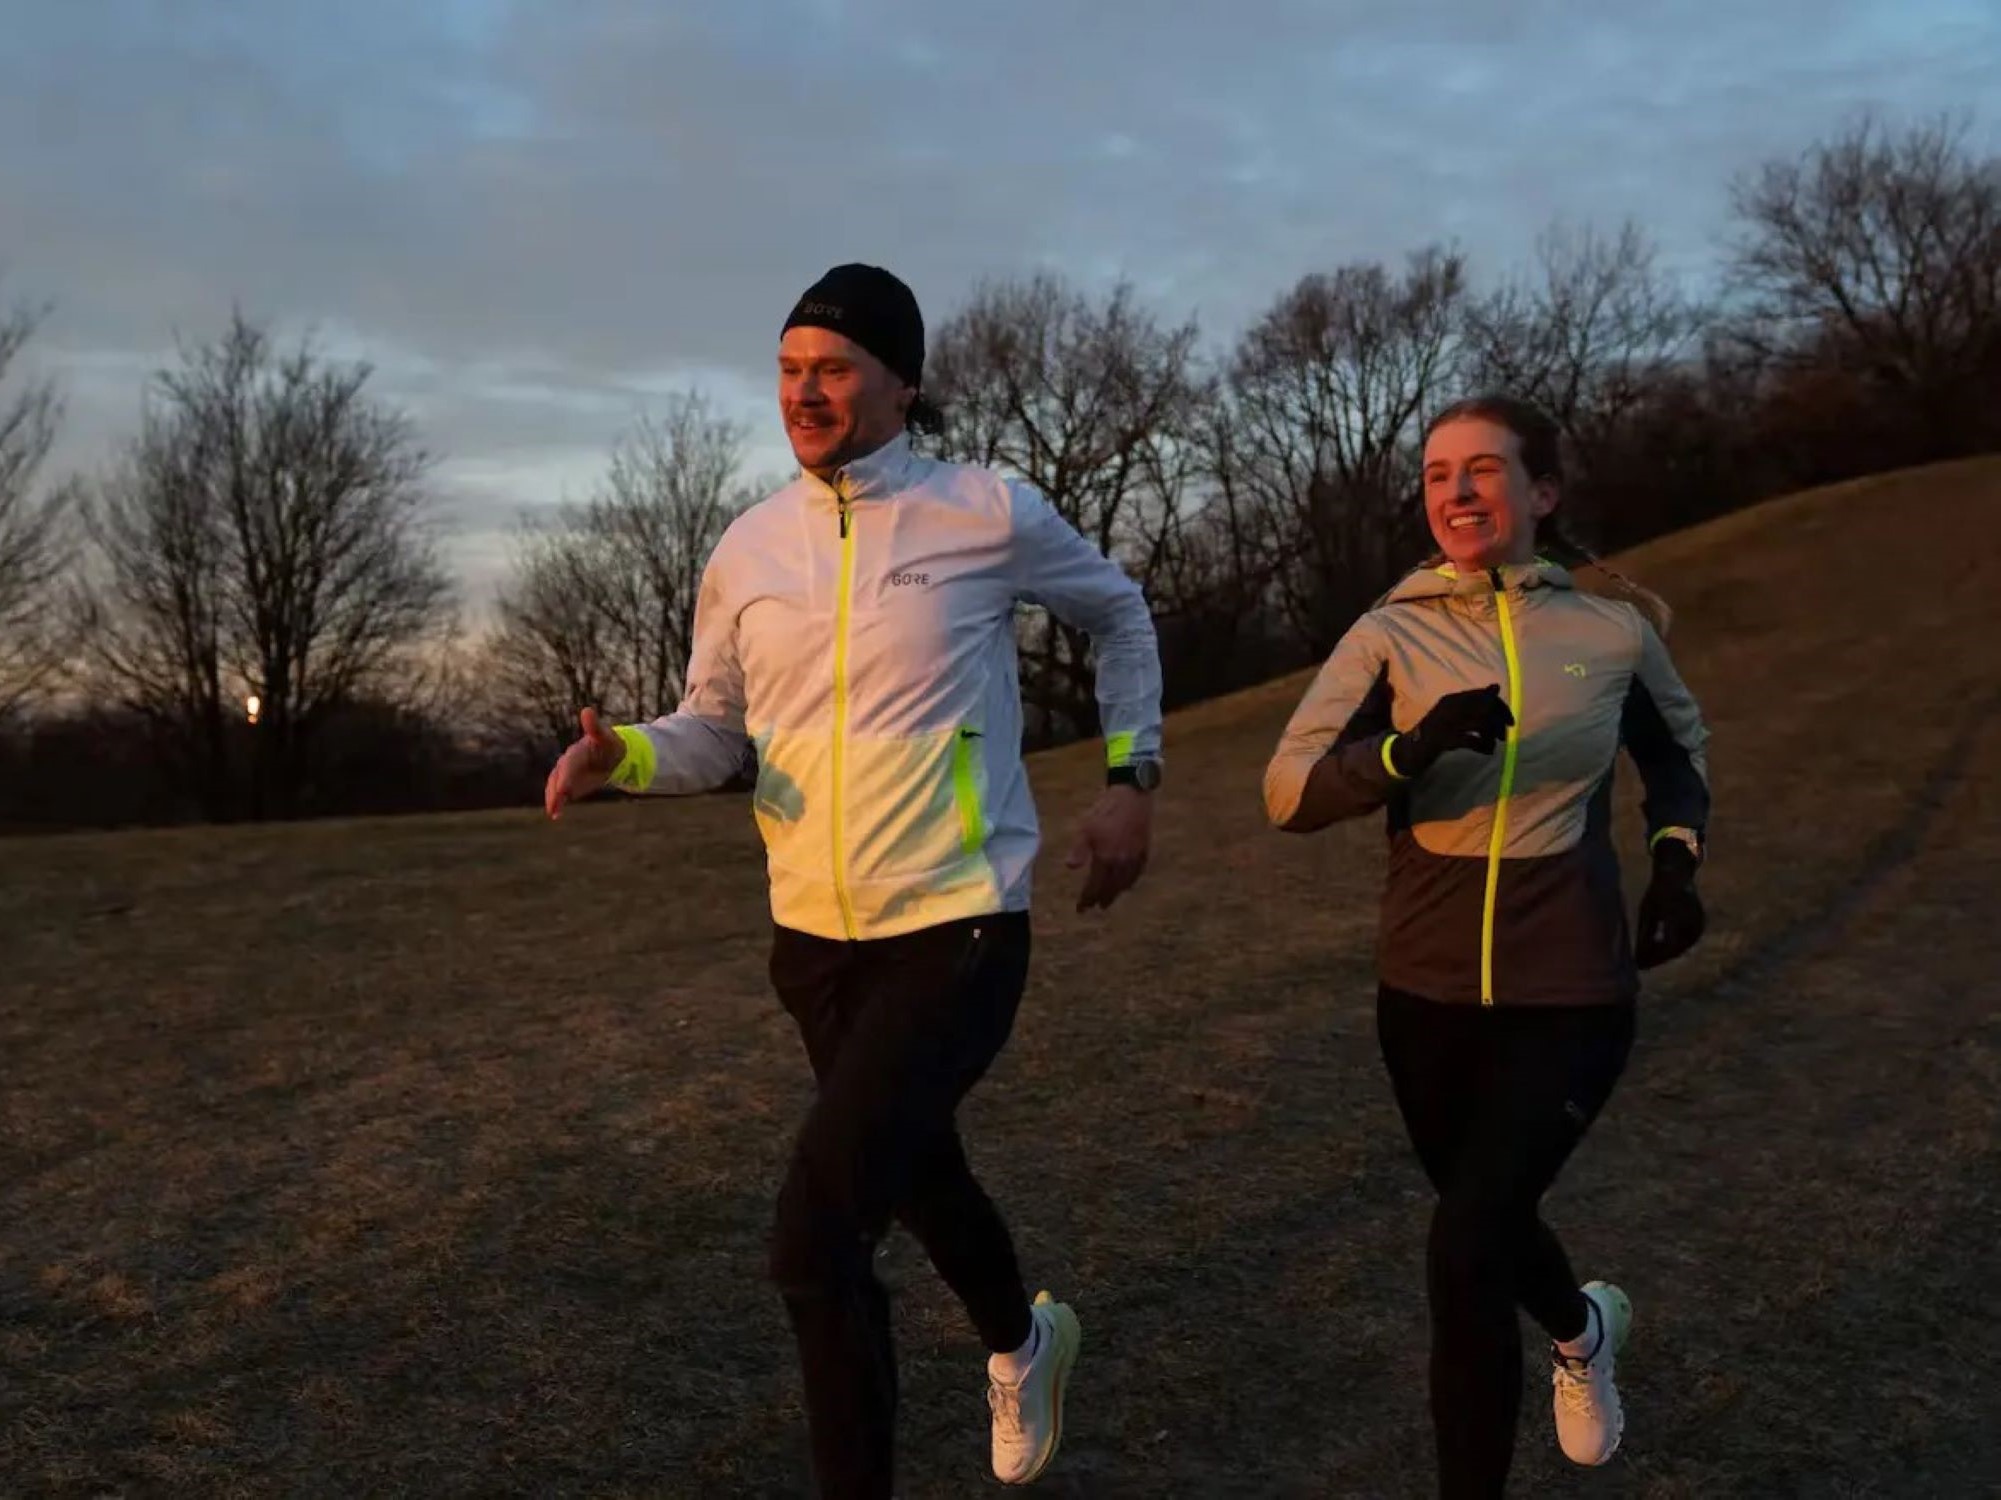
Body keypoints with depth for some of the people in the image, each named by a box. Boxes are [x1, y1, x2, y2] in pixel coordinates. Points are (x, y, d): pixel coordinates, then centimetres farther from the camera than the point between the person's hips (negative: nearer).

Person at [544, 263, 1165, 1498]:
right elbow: (716, 732, 8)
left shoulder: (991, 513, -8)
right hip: (814, 934, 5)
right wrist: (625, 754, -13)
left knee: (818, 1232, -15)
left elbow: (1121, 615, 10)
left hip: (957, 928, -5)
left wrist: (1133, 777, 2)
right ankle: (1022, 1340, 57)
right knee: (910, 1166, 26)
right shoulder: (748, 548, 0)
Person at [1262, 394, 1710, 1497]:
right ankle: (1584, 1330, 57)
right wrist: (1413, 748, -30)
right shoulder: (1390, 634, -4)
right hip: (1427, 991, 2)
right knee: (1487, 1217, 22)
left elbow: (1678, 750, 18)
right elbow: (1288, 791, -14)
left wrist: (1677, 858, 1)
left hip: (1570, 995, -2)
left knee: (1464, 1252, -14)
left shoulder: (1611, 626, -2)